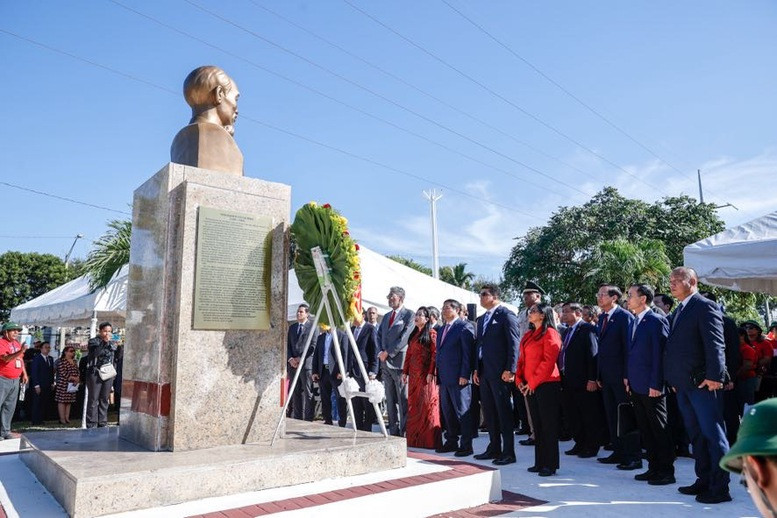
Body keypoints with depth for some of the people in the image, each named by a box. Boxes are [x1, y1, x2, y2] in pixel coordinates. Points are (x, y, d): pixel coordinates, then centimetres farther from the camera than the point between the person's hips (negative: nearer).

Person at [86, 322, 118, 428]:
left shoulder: (112, 344, 13)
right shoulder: (94, 341, -1)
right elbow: (95, 353, -19)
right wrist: (104, 342, -22)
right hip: (95, 374, -4)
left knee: (104, 400, 8)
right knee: (93, 400, -3)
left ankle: (103, 424, 15)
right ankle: (91, 425, 2)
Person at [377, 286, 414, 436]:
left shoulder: (409, 315, -4)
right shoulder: (386, 316, 20)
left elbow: (404, 338, -13)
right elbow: (379, 335, 19)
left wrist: (388, 353, -12)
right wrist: (381, 352, 2)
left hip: (399, 361, -7)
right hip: (385, 362, 7)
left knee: (403, 399, -5)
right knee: (390, 400, 10)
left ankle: (404, 433, 0)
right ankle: (393, 431, 17)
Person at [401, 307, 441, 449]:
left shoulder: (431, 333, -3)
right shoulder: (413, 334, 18)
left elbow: (434, 354, -10)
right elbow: (409, 353, 16)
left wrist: (431, 373, -17)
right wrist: (405, 372, 11)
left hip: (425, 374, -7)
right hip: (413, 374, 7)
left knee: (427, 404, -5)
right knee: (413, 405, 8)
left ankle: (428, 439, 1)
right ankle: (414, 439, 15)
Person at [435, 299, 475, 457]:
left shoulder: (464, 328, -8)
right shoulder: (442, 329, 18)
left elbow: (468, 353, -13)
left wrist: (464, 375, -18)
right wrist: (438, 375, 14)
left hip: (459, 378, -8)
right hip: (444, 378, 8)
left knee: (463, 412, 0)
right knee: (447, 411, 14)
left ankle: (466, 445, 8)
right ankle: (451, 442, 25)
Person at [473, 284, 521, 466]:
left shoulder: (506, 315, -7)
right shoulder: (481, 319, 17)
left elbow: (514, 343, -13)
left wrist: (510, 369, -18)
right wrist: (476, 369, 13)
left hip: (500, 373, -8)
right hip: (484, 372, 8)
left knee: (503, 412, -1)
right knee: (489, 412, 13)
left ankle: (508, 452, 7)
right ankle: (494, 448, 24)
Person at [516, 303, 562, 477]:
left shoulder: (550, 333, -8)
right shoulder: (528, 335, 16)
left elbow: (548, 361, -15)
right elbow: (522, 358, 17)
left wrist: (533, 382, -15)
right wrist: (520, 379, 4)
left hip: (546, 384, -8)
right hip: (529, 386, 8)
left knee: (548, 425, -1)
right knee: (537, 425, 13)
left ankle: (551, 465, 7)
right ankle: (540, 462, 21)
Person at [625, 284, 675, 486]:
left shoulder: (656, 321, -12)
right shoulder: (634, 322, 14)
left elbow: (659, 354, -16)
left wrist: (655, 384, -18)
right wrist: (628, 378, 12)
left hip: (651, 387, -8)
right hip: (636, 386, 8)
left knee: (660, 430, 2)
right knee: (645, 430, 14)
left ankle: (666, 471, 12)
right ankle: (654, 468, 24)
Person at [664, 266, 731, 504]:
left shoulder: (706, 306, -8)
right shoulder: (678, 312, 16)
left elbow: (715, 344, -16)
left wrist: (714, 376, -21)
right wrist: (674, 379, 14)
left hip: (703, 384, -9)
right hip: (683, 385, 9)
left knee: (713, 434, 0)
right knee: (696, 435, 15)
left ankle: (720, 487, 7)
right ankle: (704, 481, 24)